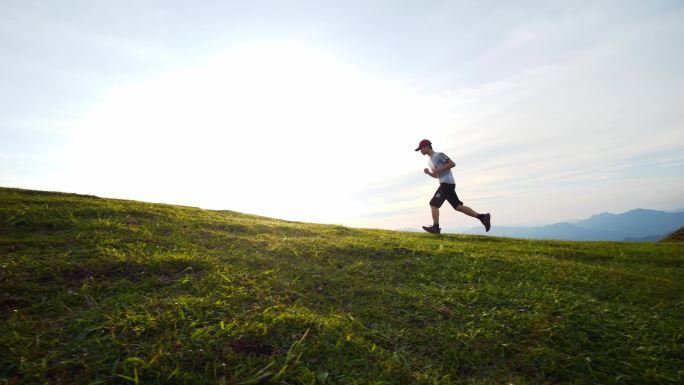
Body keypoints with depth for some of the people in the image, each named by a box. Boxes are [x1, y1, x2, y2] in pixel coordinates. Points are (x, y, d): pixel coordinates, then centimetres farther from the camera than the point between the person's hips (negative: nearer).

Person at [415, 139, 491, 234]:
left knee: (434, 204, -12)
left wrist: (438, 170, -15)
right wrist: (428, 172, 7)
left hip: (447, 183, -9)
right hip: (444, 184, 9)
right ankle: (482, 216, 10)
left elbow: (452, 164, -12)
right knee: (458, 206, 7)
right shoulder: (429, 160, 21)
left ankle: (436, 227, -9)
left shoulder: (439, 155, -6)